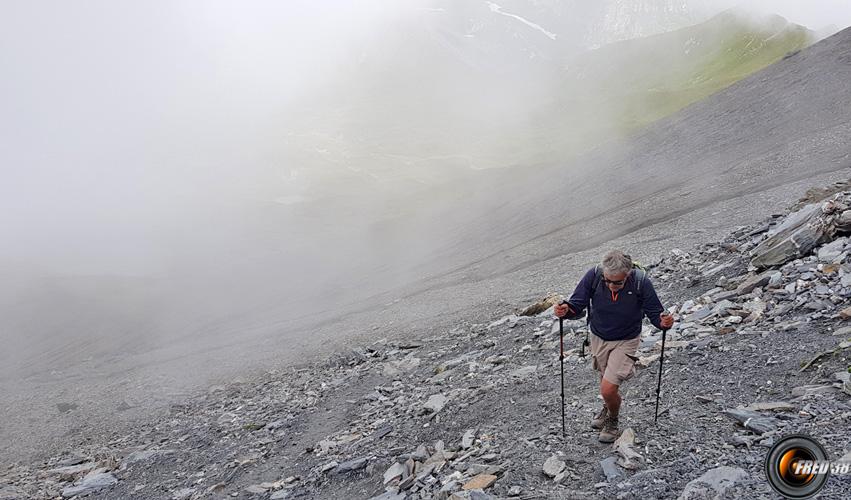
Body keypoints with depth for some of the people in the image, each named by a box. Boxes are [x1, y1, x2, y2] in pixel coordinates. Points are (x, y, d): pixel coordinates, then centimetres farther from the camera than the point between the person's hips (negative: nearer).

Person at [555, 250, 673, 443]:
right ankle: (609, 408, 58)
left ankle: (613, 421, 23)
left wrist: (663, 321, -38)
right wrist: (566, 310, -38)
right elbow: (577, 305, -17)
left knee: (608, 389, -11)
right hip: (598, 338, 3)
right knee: (606, 380, 23)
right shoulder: (593, 275, -22)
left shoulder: (641, 282, -26)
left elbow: (654, 313, -16)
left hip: (626, 341, -3)